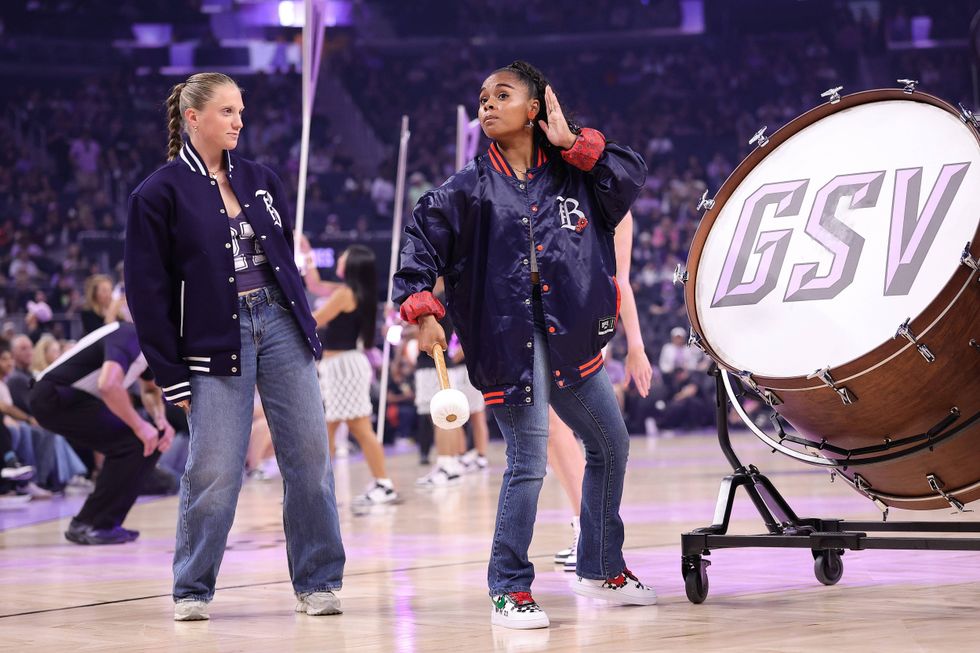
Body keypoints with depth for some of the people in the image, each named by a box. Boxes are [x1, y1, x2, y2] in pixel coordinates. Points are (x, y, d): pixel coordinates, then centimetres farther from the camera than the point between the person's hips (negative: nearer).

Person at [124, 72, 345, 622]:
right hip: (215, 342, -4)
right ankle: (193, 590, 10)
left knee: (310, 457, 0)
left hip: (282, 327, 4)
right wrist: (171, 374, -6)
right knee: (214, 471, -6)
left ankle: (318, 582, 9)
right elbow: (149, 292, -3)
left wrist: (307, 332, 14)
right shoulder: (159, 195, -2)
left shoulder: (262, 181, 13)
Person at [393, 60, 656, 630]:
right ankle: (509, 590, -1)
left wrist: (574, 143, -6)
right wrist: (422, 308, -18)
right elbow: (422, 240, -5)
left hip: (570, 336, 5)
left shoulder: (571, 172, 9)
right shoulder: (473, 187, 1)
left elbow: (632, 176, -1)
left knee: (611, 446, 14)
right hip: (509, 339, -4)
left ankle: (601, 569, 31)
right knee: (529, 461, -12)